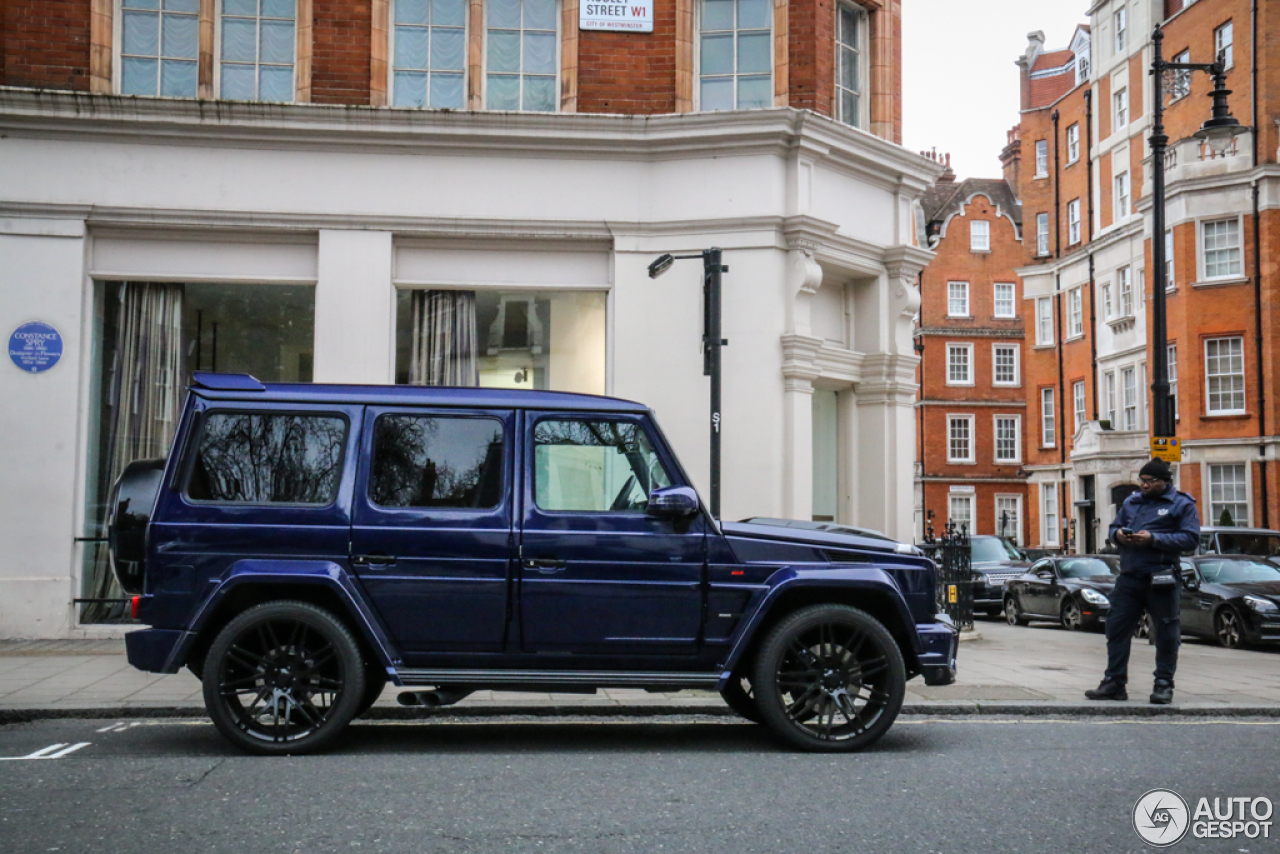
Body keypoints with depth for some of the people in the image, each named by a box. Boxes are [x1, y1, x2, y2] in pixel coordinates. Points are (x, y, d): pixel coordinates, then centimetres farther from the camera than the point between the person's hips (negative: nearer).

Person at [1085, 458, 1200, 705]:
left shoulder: (1182, 504, 1)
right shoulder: (1131, 501, 18)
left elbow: (1190, 538, -10)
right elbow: (1114, 526, 25)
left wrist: (1153, 539, -18)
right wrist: (1118, 534, -1)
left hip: (1160, 580, -5)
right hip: (1129, 577, 5)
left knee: (1165, 633, 3)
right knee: (1117, 628, 3)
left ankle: (1164, 685, 12)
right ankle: (1114, 682, 9)